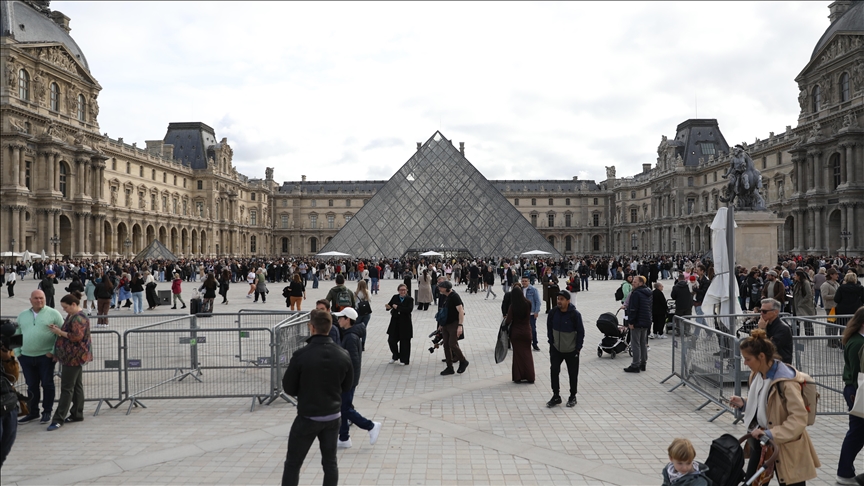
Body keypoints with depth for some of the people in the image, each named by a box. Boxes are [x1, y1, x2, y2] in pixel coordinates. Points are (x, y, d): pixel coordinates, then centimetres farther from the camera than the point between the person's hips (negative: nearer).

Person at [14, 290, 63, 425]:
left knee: (47, 384, 2)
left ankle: (47, 412, 14)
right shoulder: (22, 316, 13)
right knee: (31, 386, 11)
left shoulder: (53, 314, -2)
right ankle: (33, 413, 22)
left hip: (46, 357, -4)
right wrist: (17, 352, 6)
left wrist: (54, 351, -11)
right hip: (26, 357, 4)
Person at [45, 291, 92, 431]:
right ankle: (77, 414, 19)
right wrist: (58, 329, 4)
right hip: (73, 356, 10)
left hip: (74, 357, -10)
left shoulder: (79, 318, -17)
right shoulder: (72, 316, 14)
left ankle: (59, 419, -4)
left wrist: (60, 332, -16)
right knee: (76, 385, 13)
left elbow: (77, 336, -25)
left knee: (67, 388, -7)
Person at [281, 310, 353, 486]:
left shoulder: (301, 355, -20)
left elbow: (288, 388, -9)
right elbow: (347, 386, 6)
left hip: (307, 417, -4)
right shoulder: (343, 354, -7)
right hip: (333, 416, 4)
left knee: (292, 463, 10)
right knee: (330, 462, 15)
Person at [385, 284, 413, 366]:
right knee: (391, 340, 6)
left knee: (404, 342, 5)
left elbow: (409, 309, -21)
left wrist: (397, 307, -21)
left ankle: (404, 360, 20)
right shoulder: (395, 297, 3)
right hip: (395, 322, 3)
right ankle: (395, 356, 31)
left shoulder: (409, 299, -7)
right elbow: (390, 305, 1)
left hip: (405, 323, -3)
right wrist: (388, 306, -24)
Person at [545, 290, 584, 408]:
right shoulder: (553, 312, -7)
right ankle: (556, 396, 12)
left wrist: (578, 348, -9)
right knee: (554, 371, -1)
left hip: (571, 350, -3)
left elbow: (581, 332, -9)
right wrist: (551, 341, 4)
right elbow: (549, 327, 7)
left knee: (573, 374, 9)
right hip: (555, 349, 3)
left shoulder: (575, 314, -17)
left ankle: (572, 397, 24)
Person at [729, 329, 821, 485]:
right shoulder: (757, 375, 2)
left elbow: (799, 419, -27)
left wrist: (771, 434, -30)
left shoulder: (786, 381, -25)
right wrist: (743, 403, 0)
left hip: (784, 446, -8)